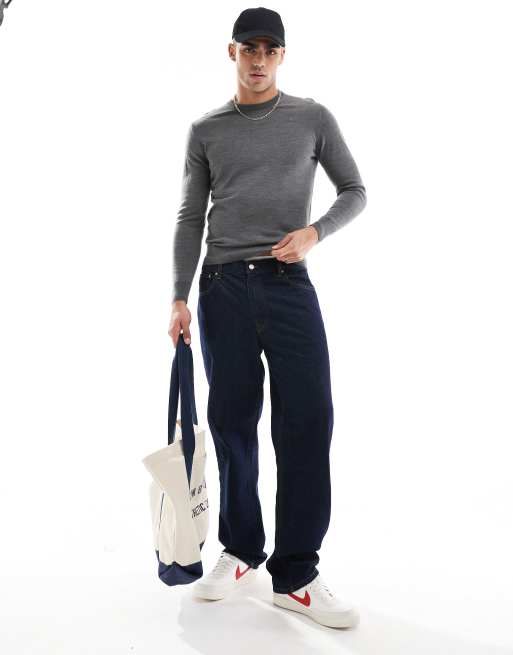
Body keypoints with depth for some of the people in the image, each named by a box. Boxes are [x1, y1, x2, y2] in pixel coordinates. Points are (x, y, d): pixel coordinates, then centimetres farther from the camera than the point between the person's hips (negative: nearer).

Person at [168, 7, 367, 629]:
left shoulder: (313, 119, 10)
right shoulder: (205, 130, 12)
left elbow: (355, 192, 13)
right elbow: (190, 219, 11)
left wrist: (314, 231, -7)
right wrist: (179, 298, 2)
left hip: (289, 285, -1)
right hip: (223, 287, 1)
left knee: (308, 424, -7)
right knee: (233, 424, 4)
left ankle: (295, 576, 1)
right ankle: (241, 552, 20)